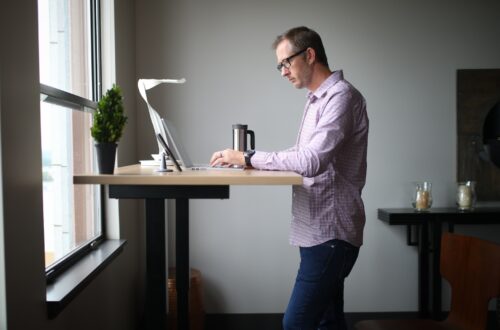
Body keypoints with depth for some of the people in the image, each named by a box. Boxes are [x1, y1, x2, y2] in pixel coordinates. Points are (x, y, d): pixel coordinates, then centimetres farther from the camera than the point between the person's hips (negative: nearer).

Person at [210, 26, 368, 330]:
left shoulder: (342, 96, -13)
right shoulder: (318, 99, 17)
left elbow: (312, 161, -25)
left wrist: (248, 157, -18)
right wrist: (252, 161, 4)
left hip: (330, 233, -9)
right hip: (319, 230, 9)